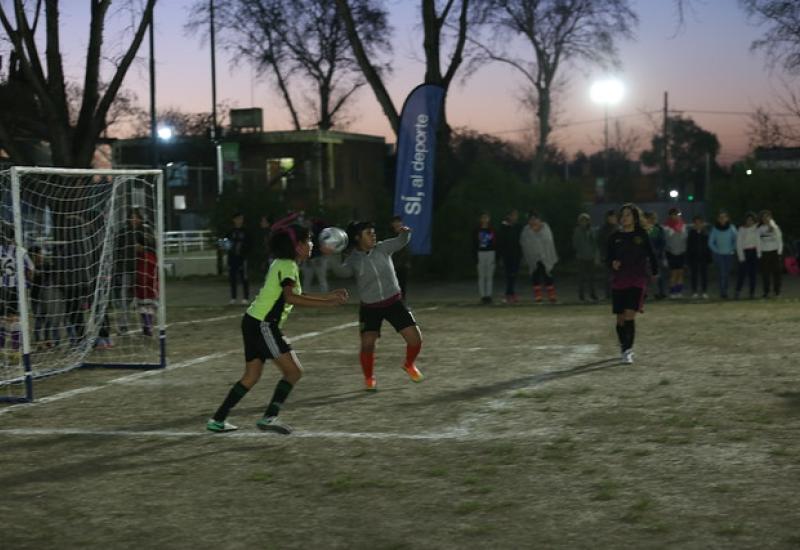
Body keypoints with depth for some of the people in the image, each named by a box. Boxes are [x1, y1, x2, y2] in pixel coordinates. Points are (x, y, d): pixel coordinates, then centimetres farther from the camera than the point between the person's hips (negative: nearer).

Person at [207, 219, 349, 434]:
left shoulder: (282, 264, 17)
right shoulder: (288, 266, -13)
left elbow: (299, 295, 25)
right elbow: (290, 297, -28)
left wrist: (330, 295, 19)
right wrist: (326, 303, -29)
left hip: (254, 322, 10)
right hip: (263, 325, -10)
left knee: (251, 376, 14)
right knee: (293, 371, -7)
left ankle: (218, 420, 16)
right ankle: (269, 418, -7)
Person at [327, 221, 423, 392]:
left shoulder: (382, 248, -3)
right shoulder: (353, 259, -7)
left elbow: (401, 241, -13)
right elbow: (343, 271, -27)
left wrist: (405, 232, -37)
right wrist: (331, 256, -44)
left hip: (394, 302, 1)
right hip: (370, 307, -1)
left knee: (415, 339, -4)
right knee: (367, 344, -12)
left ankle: (409, 365, 27)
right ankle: (369, 378, 15)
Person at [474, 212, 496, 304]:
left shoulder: (492, 231, 7)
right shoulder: (476, 231, 4)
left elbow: (496, 244, 6)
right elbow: (474, 245, 2)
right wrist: (475, 255, -8)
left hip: (491, 254, 1)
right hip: (480, 254, -1)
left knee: (490, 276, 0)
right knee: (481, 276, -1)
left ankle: (489, 295, 3)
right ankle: (482, 296, 1)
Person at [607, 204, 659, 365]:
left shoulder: (642, 235, 0)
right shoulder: (615, 237, 5)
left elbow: (651, 254, 11)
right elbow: (609, 257, 10)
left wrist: (655, 272, 19)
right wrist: (613, 264, -11)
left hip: (637, 280, -3)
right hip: (619, 280, 3)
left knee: (630, 315, -15)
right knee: (620, 319, 7)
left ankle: (628, 351, -14)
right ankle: (624, 347, 27)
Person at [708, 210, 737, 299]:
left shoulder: (732, 228, -2)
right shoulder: (714, 229, -3)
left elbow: (736, 240, 5)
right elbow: (710, 242, 2)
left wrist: (733, 249, -2)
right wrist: (716, 250, -5)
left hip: (729, 254, 2)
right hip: (718, 254, -1)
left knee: (727, 274, 4)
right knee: (722, 274, -10)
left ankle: (724, 292, 14)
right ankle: (723, 293, -8)